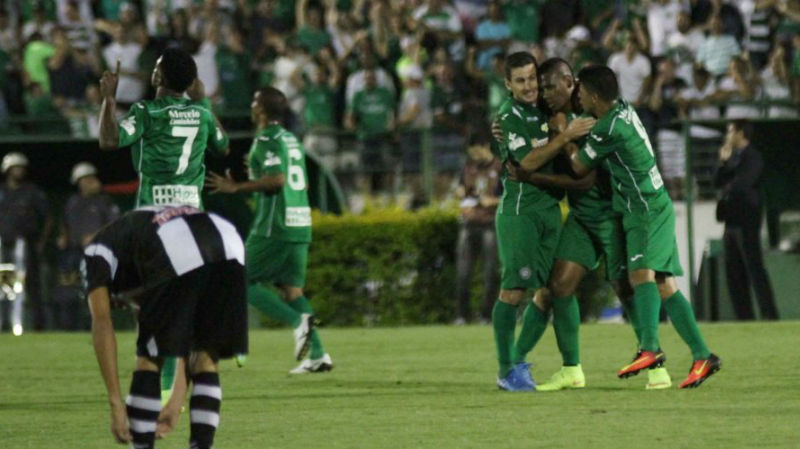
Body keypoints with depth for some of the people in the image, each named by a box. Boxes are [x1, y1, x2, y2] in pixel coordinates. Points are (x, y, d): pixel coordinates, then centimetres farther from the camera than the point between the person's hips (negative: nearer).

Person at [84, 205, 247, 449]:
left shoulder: (97, 251, 29)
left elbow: (102, 323, 14)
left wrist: (115, 403, 13)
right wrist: (176, 402, 49)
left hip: (179, 259, -5)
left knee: (148, 359, 12)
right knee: (204, 360, 22)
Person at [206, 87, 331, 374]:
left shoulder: (267, 140, -10)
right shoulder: (292, 140, 17)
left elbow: (278, 179, -22)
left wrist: (237, 187, -15)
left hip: (274, 228, -8)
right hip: (300, 226, 8)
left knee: (243, 283, 0)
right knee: (291, 287, 10)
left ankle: (298, 320, -16)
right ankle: (317, 355, 0)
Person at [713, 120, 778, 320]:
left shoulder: (752, 157, -7)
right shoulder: (733, 156, 18)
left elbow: (742, 183, -17)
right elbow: (717, 182, 15)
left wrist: (727, 191, 1)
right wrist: (723, 162, 1)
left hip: (746, 220, -9)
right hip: (732, 220, 9)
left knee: (755, 269, -11)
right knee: (734, 273, 7)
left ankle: (769, 314, -11)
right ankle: (744, 316, 10)